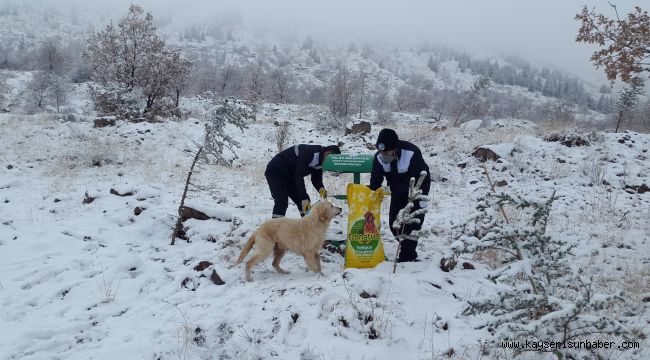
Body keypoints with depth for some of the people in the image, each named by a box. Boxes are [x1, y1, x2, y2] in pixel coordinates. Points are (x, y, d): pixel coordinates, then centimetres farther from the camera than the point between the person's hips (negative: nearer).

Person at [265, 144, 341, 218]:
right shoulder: (308, 153, -33)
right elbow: (299, 176, -34)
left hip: (289, 175, 9)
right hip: (275, 173, -9)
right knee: (282, 202, -21)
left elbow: (316, 178, -1)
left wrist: (321, 188, -24)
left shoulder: (320, 159, -5)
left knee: (305, 203, 4)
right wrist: (304, 198, -37)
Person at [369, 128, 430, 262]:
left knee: (413, 224, -11)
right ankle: (409, 253, 18)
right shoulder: (379, 157, -17)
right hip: (397, 194, 5)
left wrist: (422, 200, -25)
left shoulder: (411, 153, -31)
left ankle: (406, 256, -4)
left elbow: (424, 176, -25)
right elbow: (375, 181, -8)